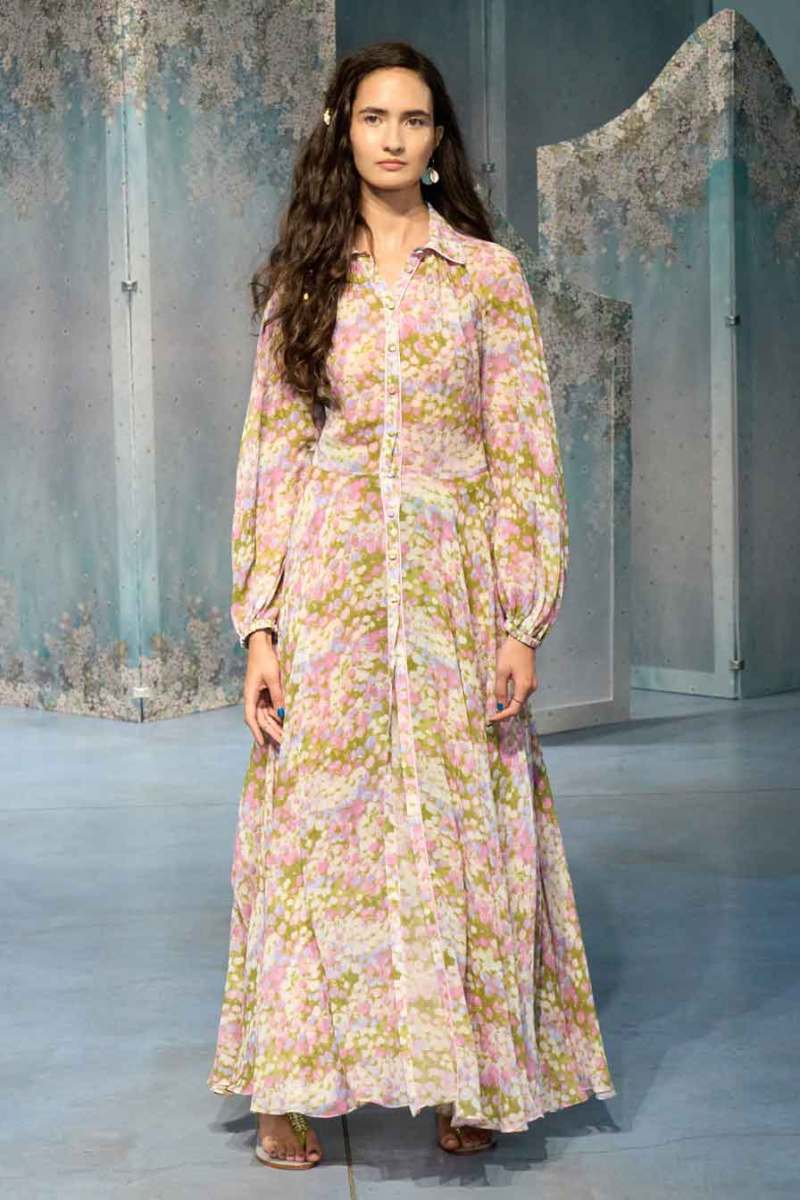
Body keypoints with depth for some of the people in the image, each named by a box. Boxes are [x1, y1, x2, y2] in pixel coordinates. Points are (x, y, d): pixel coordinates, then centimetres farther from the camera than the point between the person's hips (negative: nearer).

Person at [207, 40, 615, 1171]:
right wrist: (260, 625, -2)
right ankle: (294, 1085, 13)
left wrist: (524, 623, -6)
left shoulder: (489, 274, 5)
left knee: (457, 825, 3)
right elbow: (269, 459, 6)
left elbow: (526, 455, 1)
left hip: (451, 588, -1)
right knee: (318, 824, 2)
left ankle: (470, 1076, 17)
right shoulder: (302, 281, 9)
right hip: (326, 587, 1)